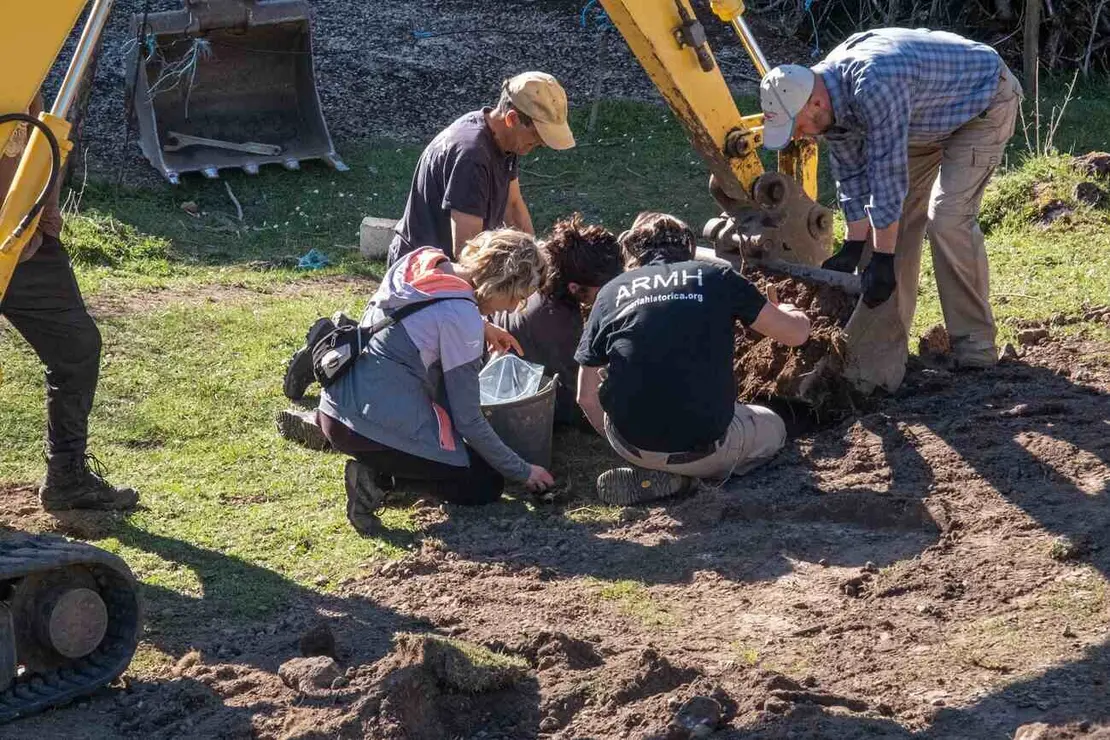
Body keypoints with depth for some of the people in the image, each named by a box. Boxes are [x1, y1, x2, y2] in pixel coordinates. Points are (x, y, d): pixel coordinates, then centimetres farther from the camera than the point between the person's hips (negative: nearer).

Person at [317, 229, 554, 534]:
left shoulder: (419, 261, 3)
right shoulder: (461, 317, -19)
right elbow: (468, 420, -12)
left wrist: (481, 329, 22)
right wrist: (524, 472, 0)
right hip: (373, 427, -9)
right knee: (486, 484, 5)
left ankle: (376, 470, 6)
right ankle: (380, 479, -8)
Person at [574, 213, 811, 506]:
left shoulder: (611, 292, 9)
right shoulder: (716, 277, 5)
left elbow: (586, 397, 11)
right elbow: (797, 333, 8)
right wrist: (787, 312, 34)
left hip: (631, 445, 3)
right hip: (704, 447, -3)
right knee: (773, 428, 28)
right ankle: (678, 477, 3)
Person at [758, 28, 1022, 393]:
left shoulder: (874, 85, -40)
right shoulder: (829, 97, -12)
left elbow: (888, 175, -36)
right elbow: (852, 174, -2)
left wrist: (882, 259, -31)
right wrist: (853, 247, -3)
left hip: (986, 101, -8)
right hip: (929, 118, 9)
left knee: (948, 218, -19)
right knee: (894, 218, 1)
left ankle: (974, 344, -6)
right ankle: (881, 348, 4)